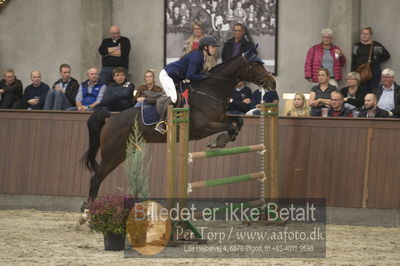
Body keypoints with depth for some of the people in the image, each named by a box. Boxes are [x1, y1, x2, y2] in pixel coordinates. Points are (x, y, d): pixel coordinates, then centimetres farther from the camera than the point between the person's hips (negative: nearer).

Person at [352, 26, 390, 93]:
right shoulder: (357, 46, 11)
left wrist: (376, 61, 2)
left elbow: (386, 55, 4)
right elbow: (354, 61, 12)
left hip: (374, 71, -3)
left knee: (372, 92, -5)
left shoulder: (376, 45, -1)